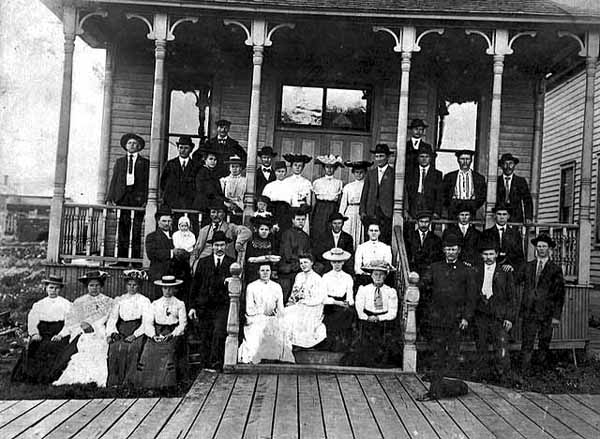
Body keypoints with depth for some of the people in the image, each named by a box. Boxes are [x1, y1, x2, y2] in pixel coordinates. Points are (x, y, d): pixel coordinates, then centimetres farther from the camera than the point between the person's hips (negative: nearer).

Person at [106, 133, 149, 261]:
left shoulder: (145, 163, 11)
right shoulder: (119, 161, 19)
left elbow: (147, 182, 5)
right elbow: (114, 181, 14)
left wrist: (146, 200, -7)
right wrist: (110, 198, 1)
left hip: (138, 198, -2)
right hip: (122, 197, 2)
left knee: (136, 230, -5)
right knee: (122, 230, -1)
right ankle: (121, 259, 0)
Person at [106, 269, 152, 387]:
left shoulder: (144, 301, 9)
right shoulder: (119, 300, 19)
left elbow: (146, 322, 1)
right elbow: (112, 318, 12)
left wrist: (135, 335, -12)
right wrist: (111, 333, -5)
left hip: (137, 332, -2)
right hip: (121, 331, 3)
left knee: (132, 348, -23)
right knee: (115, 347, -19)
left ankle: (128, 382, -21)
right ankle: (114, 382, -16)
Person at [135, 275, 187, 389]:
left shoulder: (180, 304, 11)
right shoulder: (155, 304, 18)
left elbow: (182, 324, 3)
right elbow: (149, 322, 10)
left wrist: (171, 335, -13)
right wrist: (153, 335, -9)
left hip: (173, 334, -2)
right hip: (156, 334, 2)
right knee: (147, 355, -23)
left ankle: (166, 384, -20)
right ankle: (149, 384, -13)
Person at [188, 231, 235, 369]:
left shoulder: (232, 263, 7)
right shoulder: (203, 262, 11)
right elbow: (194, 285, 9)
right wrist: (192, 306, 3)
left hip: (223, 307, -2)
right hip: (204, 307, 2)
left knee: (219, 333, -20)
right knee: (205, 338, 4)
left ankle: (215, 363, -13)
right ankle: (206, 364, 15)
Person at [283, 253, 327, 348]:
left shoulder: (317, 279, -6)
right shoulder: (298, 276, 14)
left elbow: (319, 299, -11)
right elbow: (293, 293, 19)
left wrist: (304, 301, -13)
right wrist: (291, 301, 0)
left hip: (312, 308, -6)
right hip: (298, 306, 6)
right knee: (285, 313, -17)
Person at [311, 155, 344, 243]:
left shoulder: (339, 183, 9)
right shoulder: (317, 182, 10)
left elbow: (339, 201, 7)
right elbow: (315, 199, 9)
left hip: (333, 211, 0)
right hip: (319, 210, 1)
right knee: (317, 235, -7)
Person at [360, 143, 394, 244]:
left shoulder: (394, 173, 2)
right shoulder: (370, 173, 16)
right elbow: (364, 193, 15)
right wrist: (362, 211, 8)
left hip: (387, 212, -3)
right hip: (371, 212, 3)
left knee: (386, 239, -7)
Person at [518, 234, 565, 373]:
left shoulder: (555, 270, 2)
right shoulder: (528, 266, 10)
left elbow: (559, 295, 1)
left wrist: (556, 316, -4)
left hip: (546, 314, -1)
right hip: (528, 312, 1)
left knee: (544, 344, 9)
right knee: (526, 344, 1)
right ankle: (524, 370, 7)